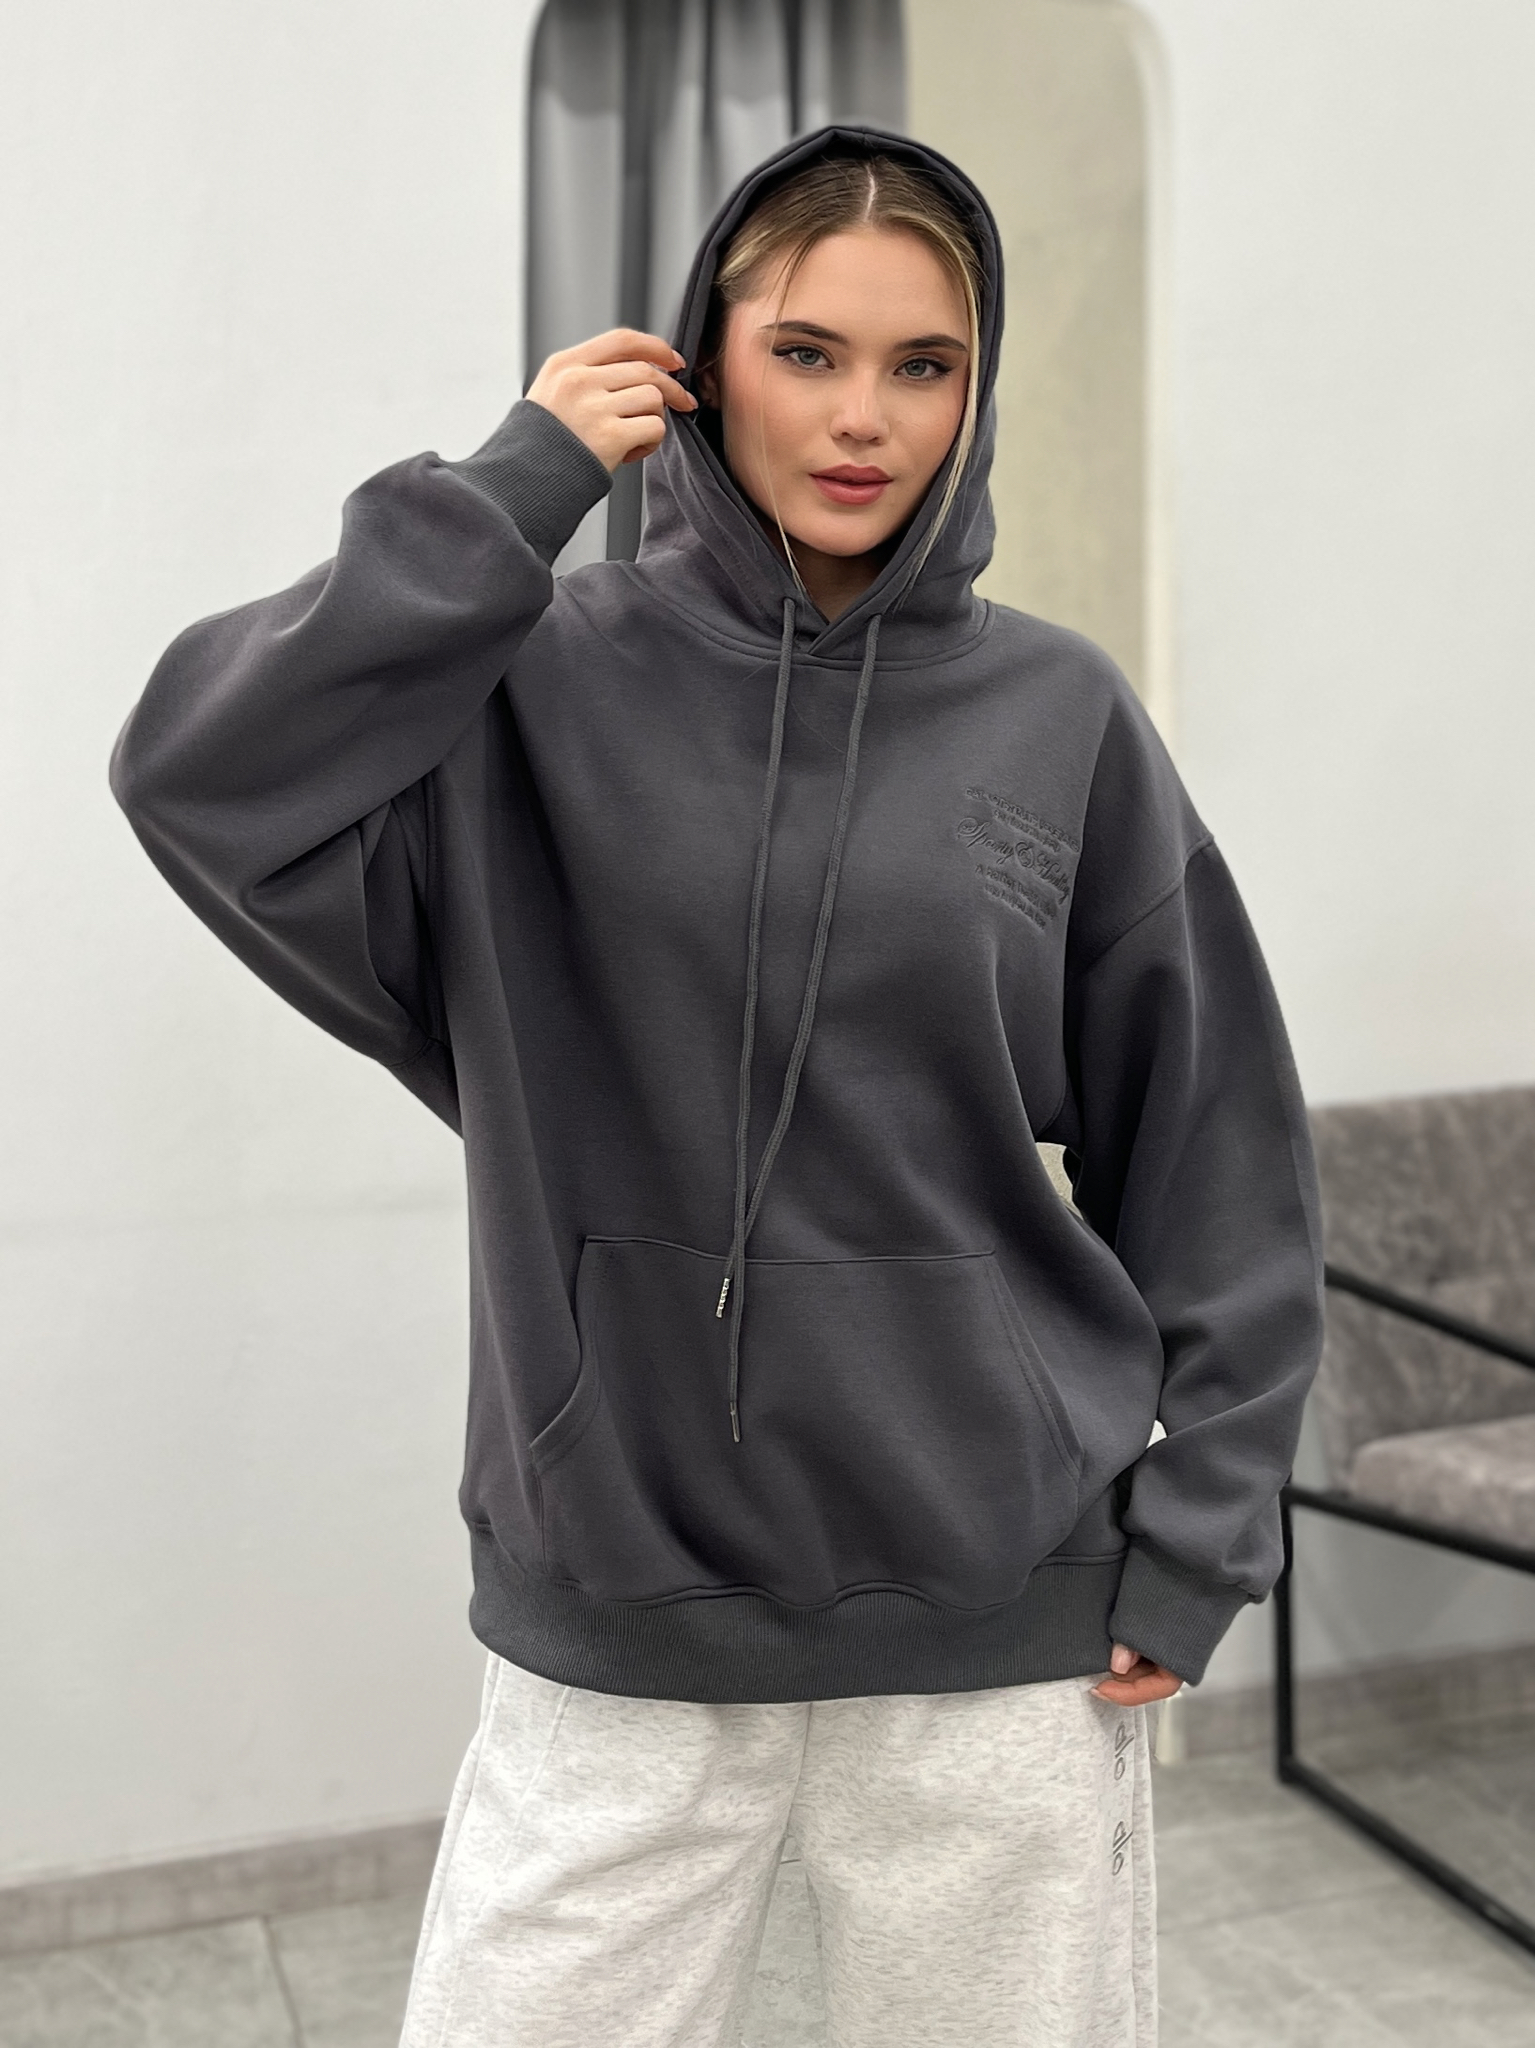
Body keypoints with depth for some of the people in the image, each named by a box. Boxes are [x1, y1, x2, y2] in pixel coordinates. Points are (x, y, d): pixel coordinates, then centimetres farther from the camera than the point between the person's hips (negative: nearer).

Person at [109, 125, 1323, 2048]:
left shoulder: (1056, 715, -1)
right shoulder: (539, 688, -3)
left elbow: (1212, 1152, 3)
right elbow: (205, 779, -20)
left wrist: (1193, 1539, 0)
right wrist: (509, 493, -15)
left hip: (1001, 1635, 1)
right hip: (614, 1631, 0)